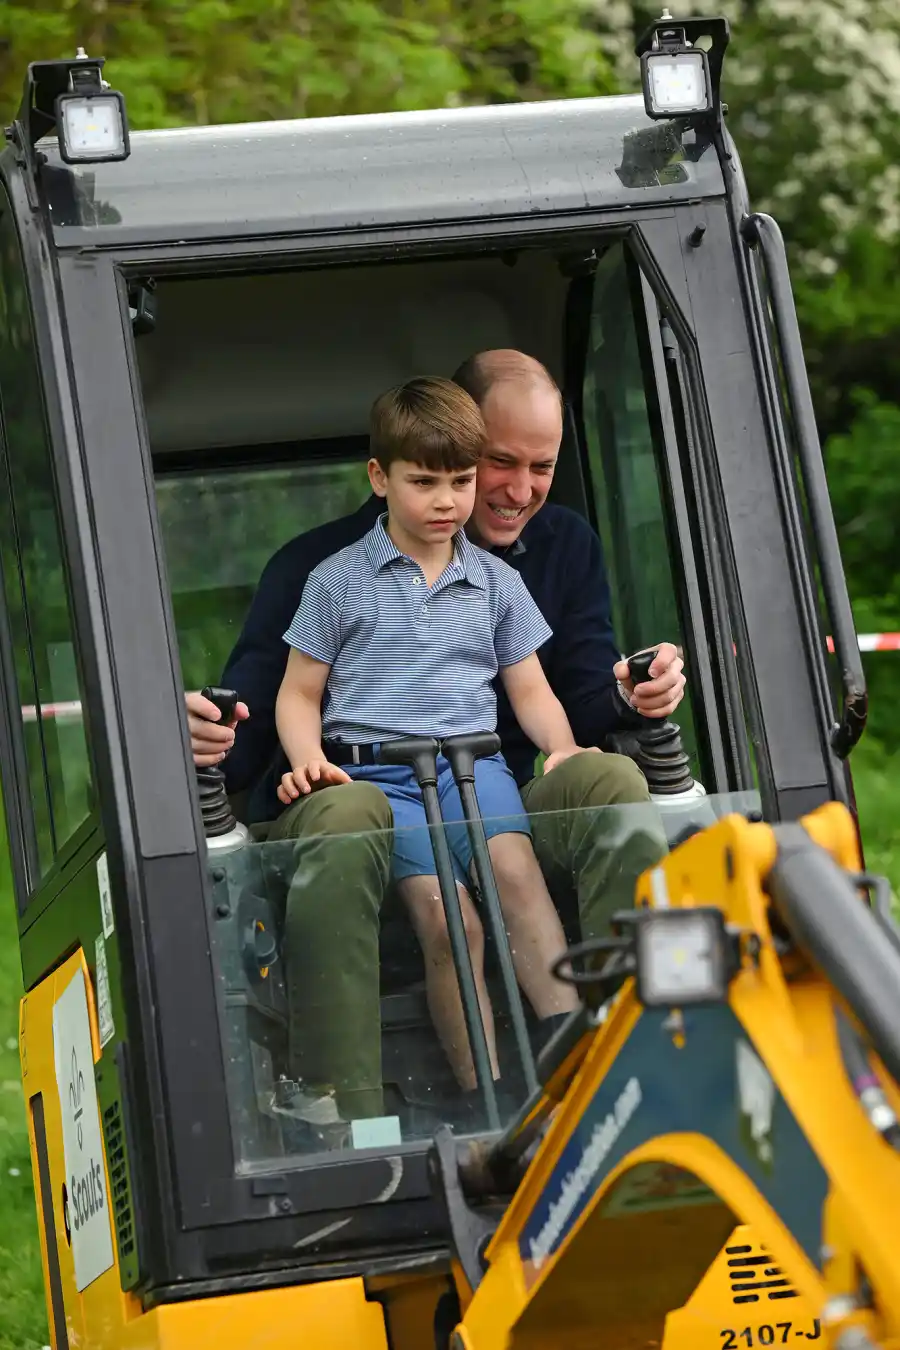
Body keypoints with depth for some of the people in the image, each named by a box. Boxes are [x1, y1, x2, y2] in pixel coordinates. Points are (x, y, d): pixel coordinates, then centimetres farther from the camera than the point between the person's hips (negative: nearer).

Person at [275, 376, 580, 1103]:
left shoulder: (496, 582, 16)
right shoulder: (340, 581, 8)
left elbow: (529, 689, 20)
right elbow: (299, 693, 10)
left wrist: (563, 747, 0)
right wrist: (309, 760, -9)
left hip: (471, 761, 2)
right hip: (373, 769, -2)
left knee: (515, 867, -30)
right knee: (443, 911, -25)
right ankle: (482, 1096, -23)